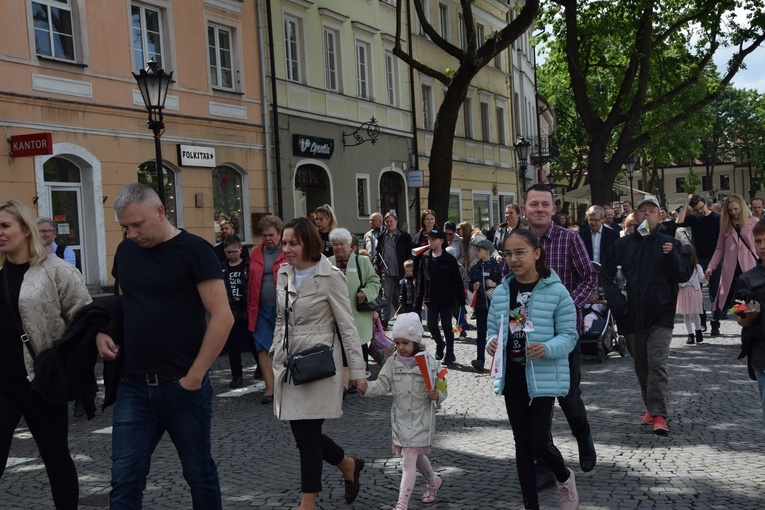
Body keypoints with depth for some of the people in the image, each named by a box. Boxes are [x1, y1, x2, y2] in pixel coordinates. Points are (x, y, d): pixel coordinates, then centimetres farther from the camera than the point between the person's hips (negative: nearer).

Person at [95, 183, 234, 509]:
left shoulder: (194, 250, -9)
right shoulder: (126, 250, 9)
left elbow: (222, 317, -13)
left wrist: (195, 375, -15)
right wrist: (101, 333, 4)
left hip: (182, 386, -4)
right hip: (133, 386, 5)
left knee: (198, 472, 10)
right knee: (124, 479, 2)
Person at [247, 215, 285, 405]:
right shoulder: (256, 254, 9)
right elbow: (251, 282, 10)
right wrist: (250, 308, 6)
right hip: (262, 309, 4)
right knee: (263, 347, 2)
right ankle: (270, 388, 7)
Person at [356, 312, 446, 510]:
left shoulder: (429, 363, -9)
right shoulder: (393, 362, 1)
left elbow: (442, 390, -2)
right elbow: (383, 386, -2)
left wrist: (437, 395, -24)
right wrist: (367, 388, -20)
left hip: (421, 419, -5)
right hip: (401, 418, 5)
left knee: (409, 459, -10)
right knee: (416, 456, 21)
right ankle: (434, 481, 47)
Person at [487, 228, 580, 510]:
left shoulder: (556, 291, -12)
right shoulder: (501, 292, 2)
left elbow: (569, 335, -9)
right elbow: (493, 328, 9)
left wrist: (547, 348, -27)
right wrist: (492, 343, -12)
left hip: (543, 377, -4)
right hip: (512, 377, 5)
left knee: (540, 442, -4)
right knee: (522, 443, 12)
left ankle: (565, 478, 30)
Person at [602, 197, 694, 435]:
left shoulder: (670, 243, 1)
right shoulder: (623, 244, 8)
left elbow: (686, 273, -4)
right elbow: (606, 273, 15)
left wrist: (672, 255, -21)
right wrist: (615, 299, 4)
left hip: (660, 315, -3)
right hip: (632, 316, 4)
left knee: (657, 364, -12)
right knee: (641, 366, 13)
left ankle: (659, 414, -10)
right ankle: (651, 407, 28)